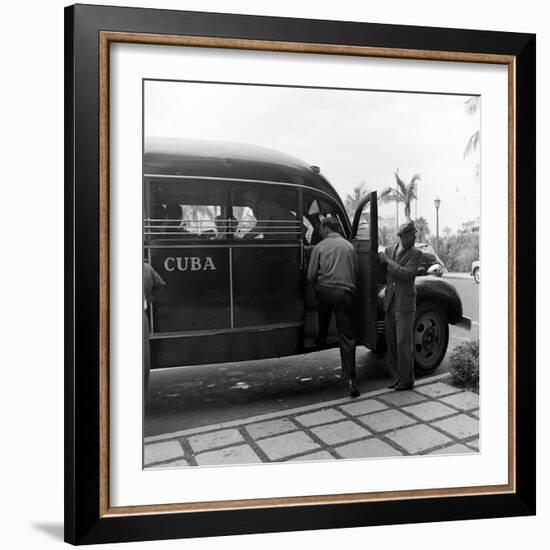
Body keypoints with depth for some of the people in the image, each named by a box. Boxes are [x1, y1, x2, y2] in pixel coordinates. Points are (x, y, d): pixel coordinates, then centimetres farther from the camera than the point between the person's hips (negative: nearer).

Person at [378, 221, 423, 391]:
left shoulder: (416, 254, -5)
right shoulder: (388, 250, 9)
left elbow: (406, 273, -19)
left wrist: (387, 261, -14)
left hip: (405, 305, -5)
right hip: (390, 303, 5)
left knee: (403, 343, -2)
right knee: (392, 343, 10)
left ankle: (406, 380, 8)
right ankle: (396, 377, 21)